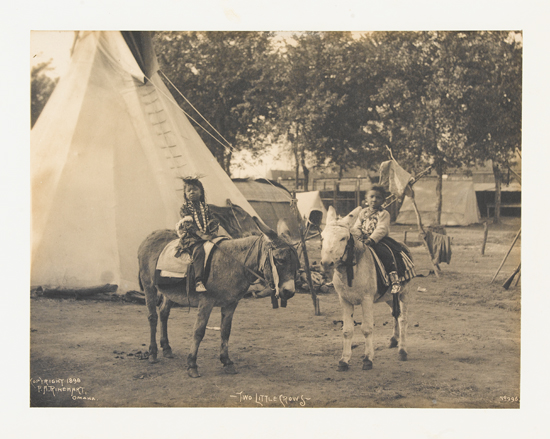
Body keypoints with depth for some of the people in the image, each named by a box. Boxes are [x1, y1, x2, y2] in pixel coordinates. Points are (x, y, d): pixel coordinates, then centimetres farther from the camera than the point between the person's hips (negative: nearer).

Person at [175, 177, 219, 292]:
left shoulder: (205, 207, 18)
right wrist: (201, 234, -16)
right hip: (191, 238, -5)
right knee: (198, 250, -33)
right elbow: (189, 224, -6)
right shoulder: (185, 208, 5)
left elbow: (212, 221, 15)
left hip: (207, 236, 5)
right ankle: (198, 281, -41)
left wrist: (213, 232, -4)